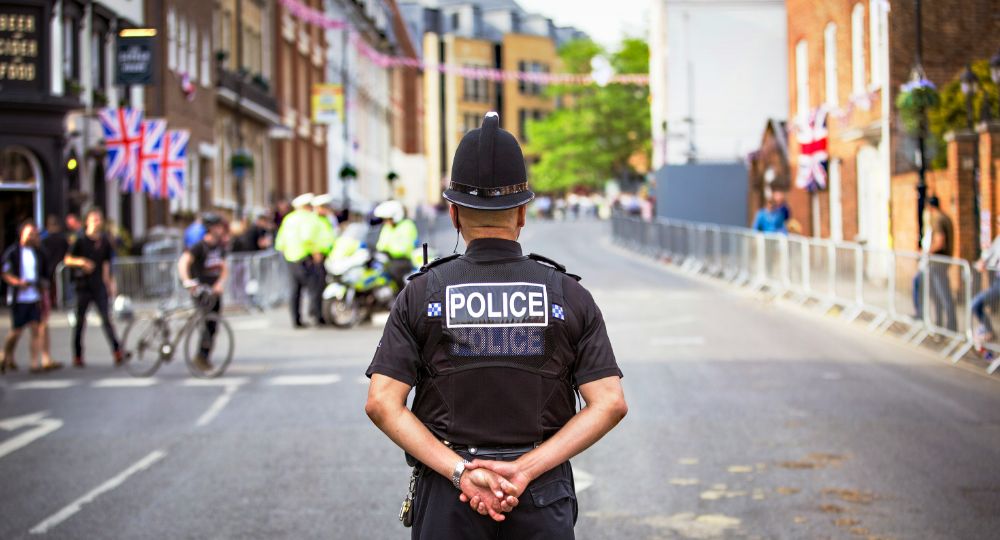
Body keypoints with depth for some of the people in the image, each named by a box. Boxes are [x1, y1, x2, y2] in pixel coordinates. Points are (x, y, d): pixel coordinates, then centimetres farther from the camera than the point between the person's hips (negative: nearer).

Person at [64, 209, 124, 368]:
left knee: (106, 319, -6)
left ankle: (117, 351, -8)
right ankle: (77, 356, 11)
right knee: (80, 321, 4)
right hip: (83, 286, -2)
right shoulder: (81, 241, -2)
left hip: (99, 286, 2)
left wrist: (110, 284, 9)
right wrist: (81, 262, -23)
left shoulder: (105, 241, 8)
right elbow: (67, 259, -5)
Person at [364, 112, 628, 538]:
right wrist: (525, 468, -12)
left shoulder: (422, 294, -1)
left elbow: (381, 403, -10)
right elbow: (611, 404, -8)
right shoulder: (569, 295, 0)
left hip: (447, 499, 0)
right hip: (543, 498, 0)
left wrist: (460, 471, -12)